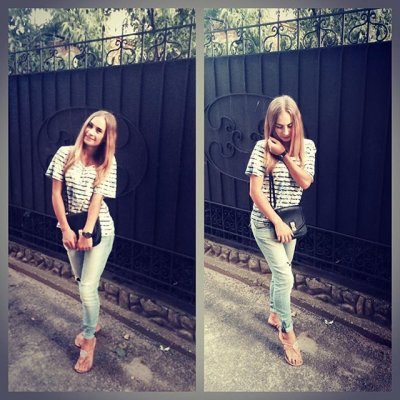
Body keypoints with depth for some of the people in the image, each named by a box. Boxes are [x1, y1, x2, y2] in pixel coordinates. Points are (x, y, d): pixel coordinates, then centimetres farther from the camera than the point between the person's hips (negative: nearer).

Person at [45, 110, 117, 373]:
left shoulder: (108, 162, -8)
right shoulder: (65, 154, -4)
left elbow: (97, 199, -13)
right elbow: (56, 193, -4)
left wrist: (87, 233, -16)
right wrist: (66, 229, -8)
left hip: (99, 230, -3)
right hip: (70, 227, 3)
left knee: (88, 287, -5)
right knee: (82, 281, 16)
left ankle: (89, 339, 17)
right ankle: (93, 323, 40)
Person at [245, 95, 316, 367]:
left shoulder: (307, 146, -2)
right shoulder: (262, 148, -14)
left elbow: (305, 183, -12)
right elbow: (255, 191, -16)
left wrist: (285, 155, -20)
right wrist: (277, 222, -18)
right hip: (265, 221, -5)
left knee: (281, 271, 18)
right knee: (285, 276, -7)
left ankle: (275, 314, 41)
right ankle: (287, 332, 11)